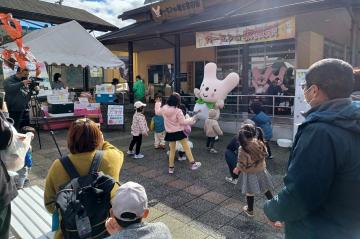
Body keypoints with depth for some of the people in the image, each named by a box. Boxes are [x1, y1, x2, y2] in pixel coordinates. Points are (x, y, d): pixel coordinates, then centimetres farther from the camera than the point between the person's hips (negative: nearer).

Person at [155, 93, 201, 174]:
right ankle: (193, 164, 11)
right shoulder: (178, 111, -19)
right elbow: (183, 122, -15)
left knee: (172, 150, 15)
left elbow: (157, 112, 17)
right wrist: (191, 120, -1)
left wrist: (158, 103, 32)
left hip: (170, 133, 5)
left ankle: (171, 168, 20)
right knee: (186, 148, 8)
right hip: (178, 132, -5)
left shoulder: (164, 109, -3)